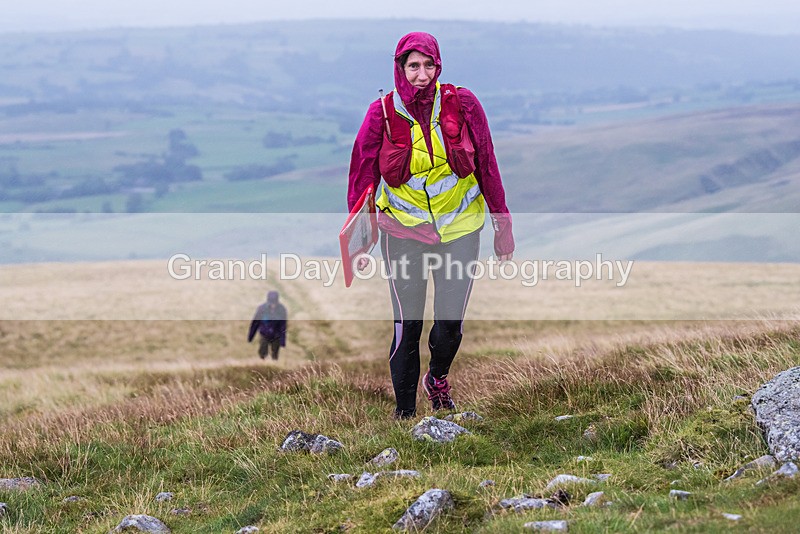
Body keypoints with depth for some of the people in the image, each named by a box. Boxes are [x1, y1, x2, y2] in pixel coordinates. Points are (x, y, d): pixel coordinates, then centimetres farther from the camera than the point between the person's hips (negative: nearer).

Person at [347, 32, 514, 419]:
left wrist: (503, 226, 5)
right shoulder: (382, 113, -8)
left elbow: (487, 166, 2)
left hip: (459, 229, 1)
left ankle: (438, 379, 36)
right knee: (406, 325, -2)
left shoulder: (462, 104, -7)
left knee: (450, 325, 3)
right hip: (403, 230, -1)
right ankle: (404, 409, 15)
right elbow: (362, 176, -1)